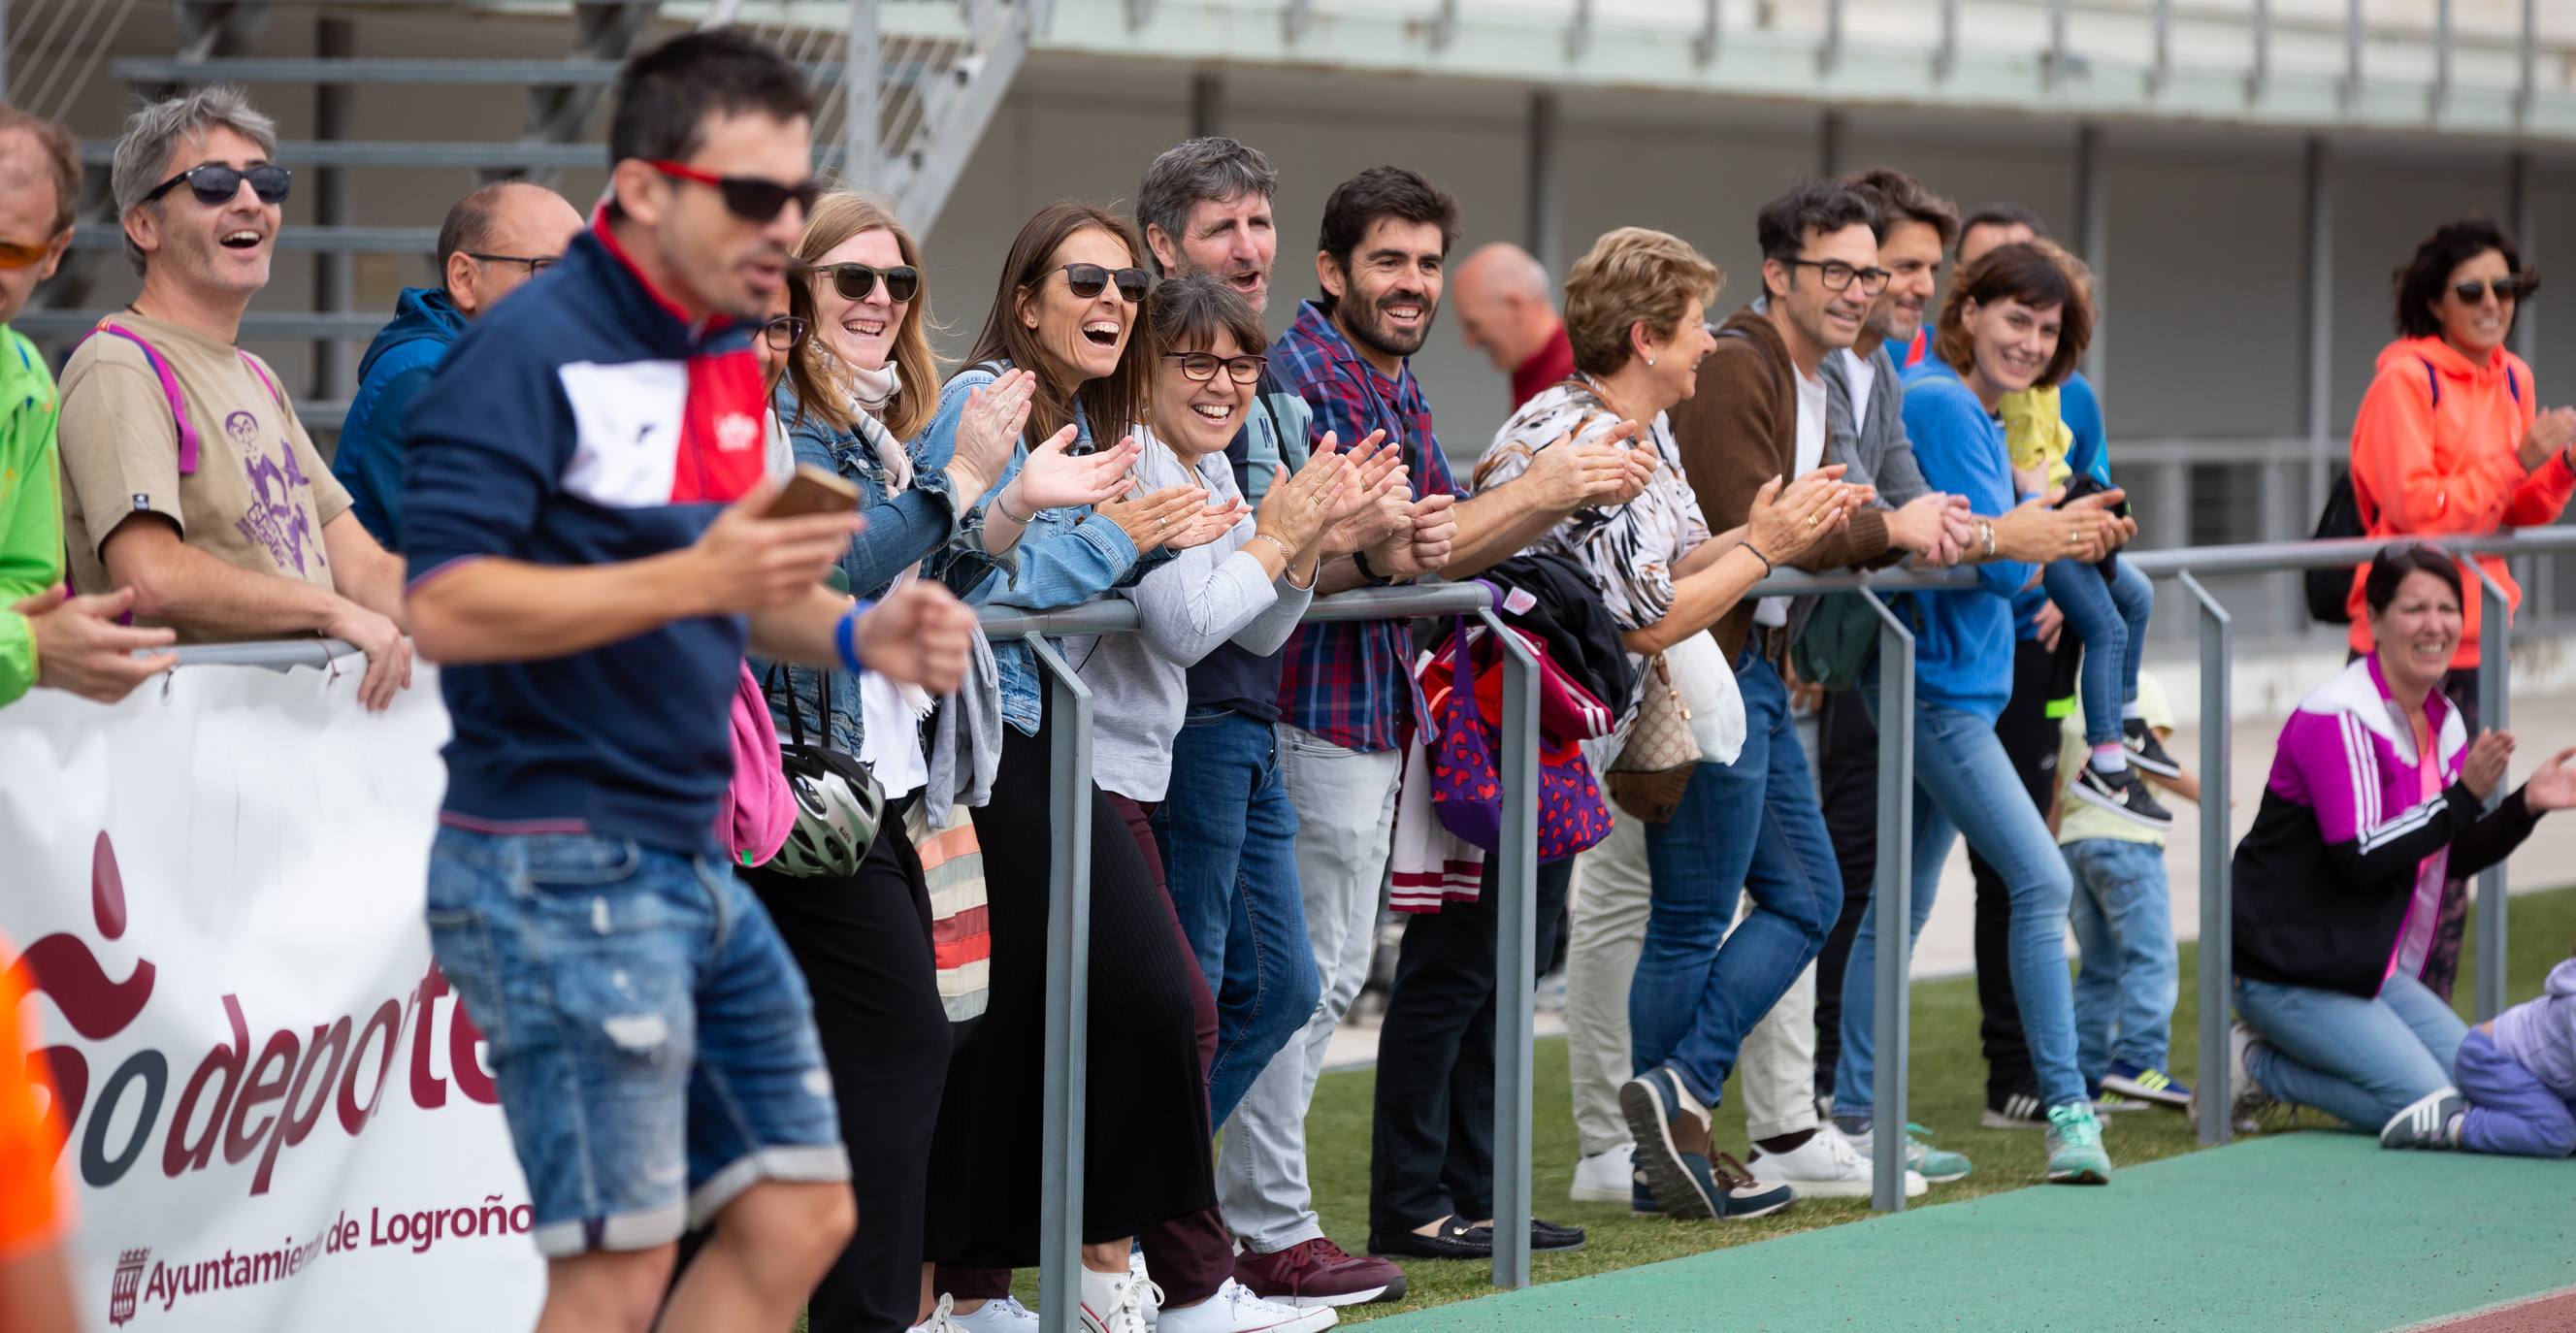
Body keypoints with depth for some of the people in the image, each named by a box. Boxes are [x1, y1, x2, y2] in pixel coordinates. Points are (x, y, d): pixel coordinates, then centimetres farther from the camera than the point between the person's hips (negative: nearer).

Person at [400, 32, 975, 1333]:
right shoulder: (529, 353, -14)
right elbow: (446, 606, -24)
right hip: (559, 870, -9)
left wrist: (854, 633, 5)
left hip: (691, 869, 9)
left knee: (797, 1217, 9)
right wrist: (693, 577, -30)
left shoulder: (729, 359, 13)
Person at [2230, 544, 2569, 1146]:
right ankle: (2260, 1065, 0)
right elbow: (2362, 859, -26)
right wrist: (2464, 796, -28)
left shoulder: (2445, 723, 9)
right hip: (2289, 974, -9)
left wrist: (2526, 805, 0)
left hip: (2375, 970, 9)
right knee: (2427, 1103, -18)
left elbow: (2457, 855, 16)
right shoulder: (2336, 719, -19)